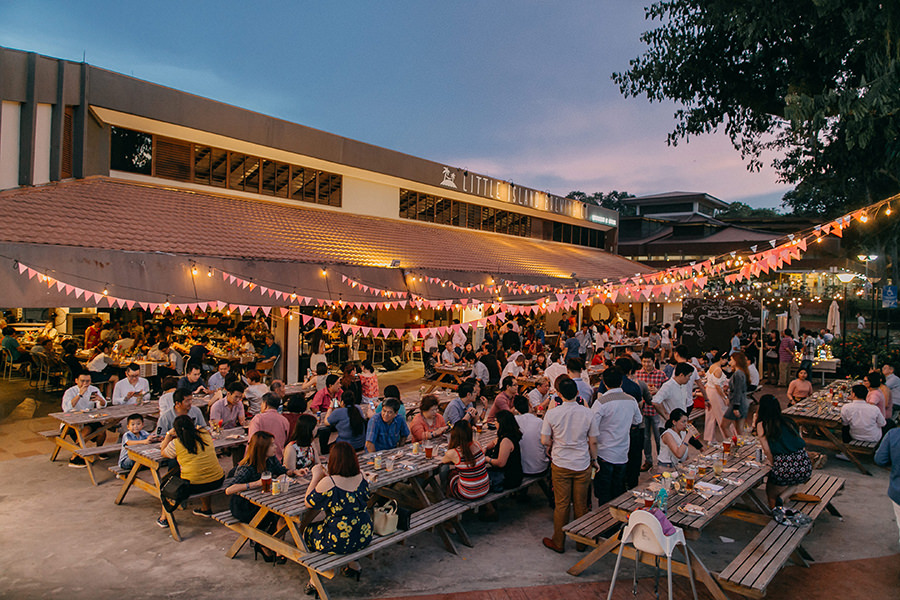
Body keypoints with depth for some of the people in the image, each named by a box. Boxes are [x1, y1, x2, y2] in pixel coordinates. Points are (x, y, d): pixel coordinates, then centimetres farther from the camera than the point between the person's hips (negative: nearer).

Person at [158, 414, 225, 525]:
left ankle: (164, 518, 30)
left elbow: (163, 452, 18)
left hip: (192, 486, -4)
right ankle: (206, 509, 45)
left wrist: (169, 435, 27)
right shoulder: (205, 434, 5)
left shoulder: (176, 443, -5)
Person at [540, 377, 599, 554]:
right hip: (582, 465, 1)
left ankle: (558, 543, 21)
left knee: (561, 504, 9)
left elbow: (544, 441, -7)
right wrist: (594, 459, 14)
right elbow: (593, 441, -2)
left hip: (560, 465, -1)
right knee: (581, 505, 14)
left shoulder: (552, 414, -12)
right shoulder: (587, 413, -9)